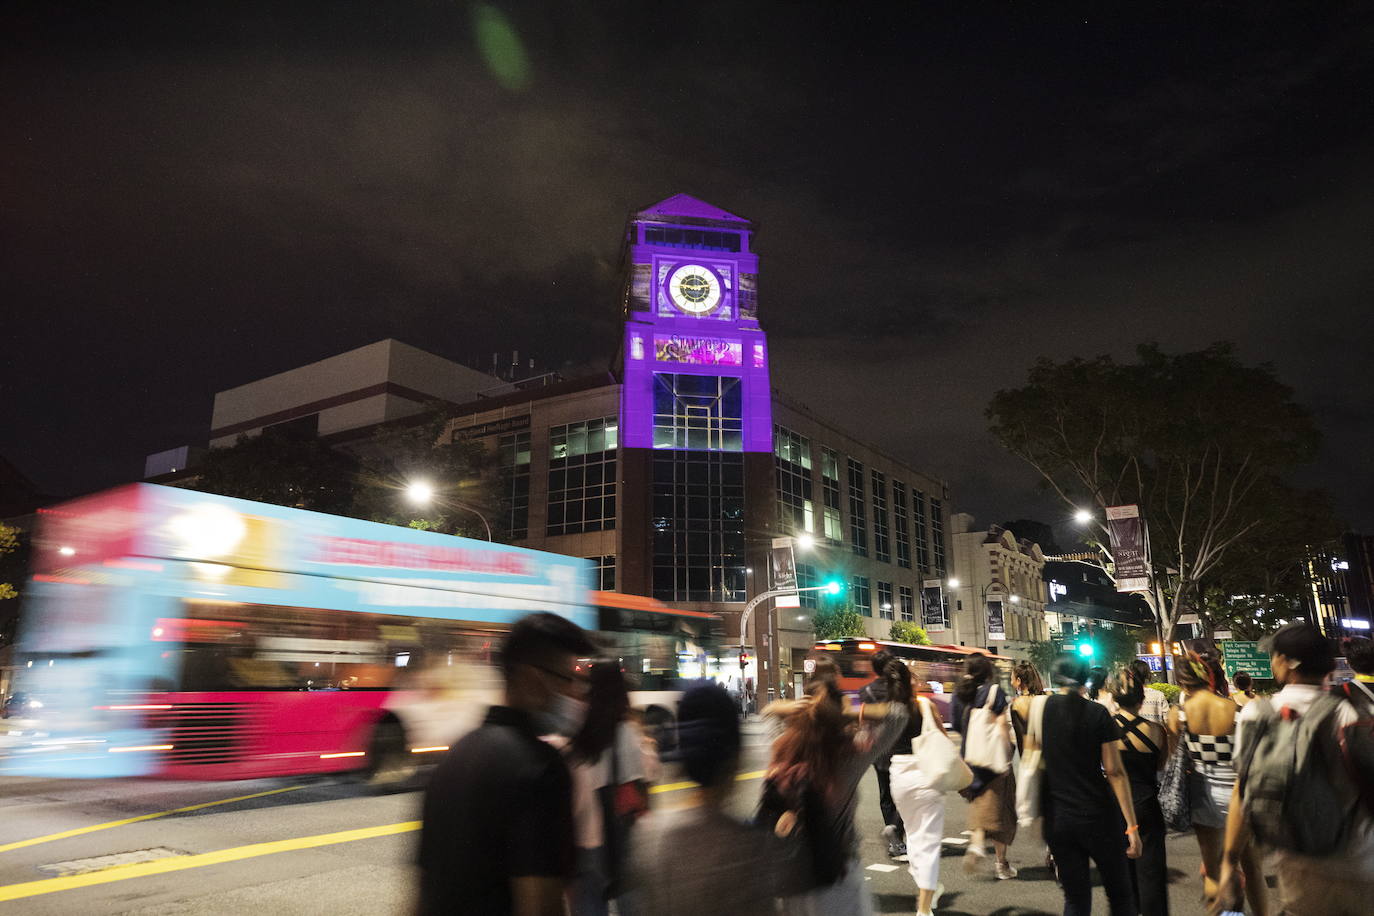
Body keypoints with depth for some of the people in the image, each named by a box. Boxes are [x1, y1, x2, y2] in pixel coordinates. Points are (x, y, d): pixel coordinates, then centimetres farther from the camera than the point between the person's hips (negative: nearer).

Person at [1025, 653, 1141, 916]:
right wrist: (1132, 826, -7)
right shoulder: (1098, 714, -9)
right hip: (1097, 815, -2)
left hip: (1056, 816, 2)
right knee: (1119, 894, 15)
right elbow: (1114, 772, -10)